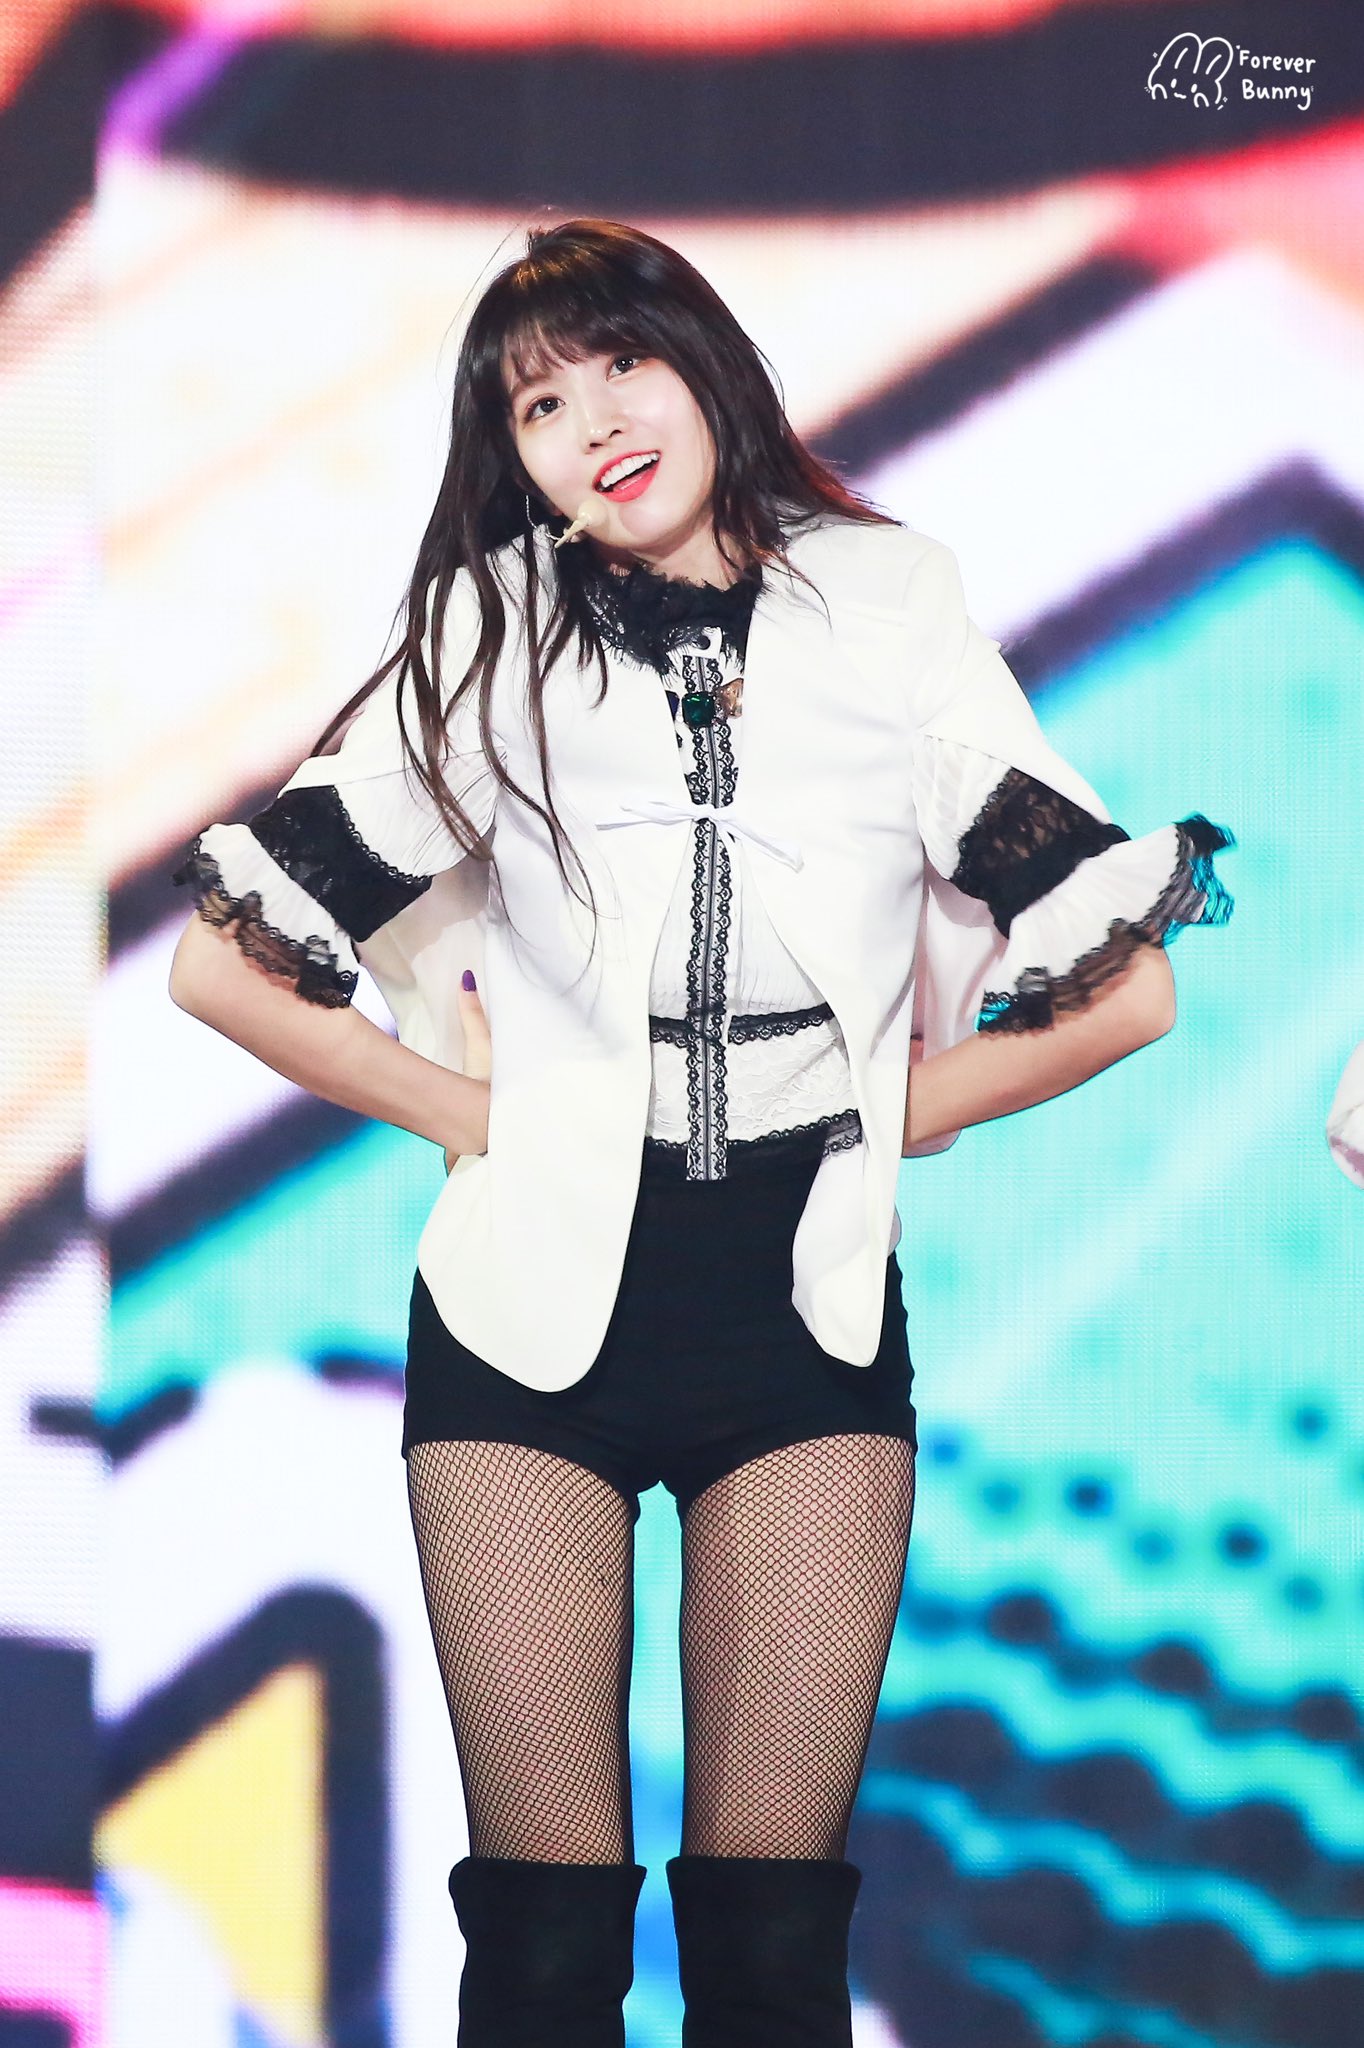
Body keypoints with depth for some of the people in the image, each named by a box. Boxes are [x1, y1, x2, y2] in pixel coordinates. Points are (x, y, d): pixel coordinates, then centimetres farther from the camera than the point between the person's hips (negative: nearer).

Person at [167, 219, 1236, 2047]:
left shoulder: (896, 614, 1)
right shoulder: (491, 644, 1)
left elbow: (1121, 990, 2)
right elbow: (226, 966, 3)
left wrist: (874, 1119, 5)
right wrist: (474, 1118, 2)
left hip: (811, 1297, 0)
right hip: (538, 1295, 0)